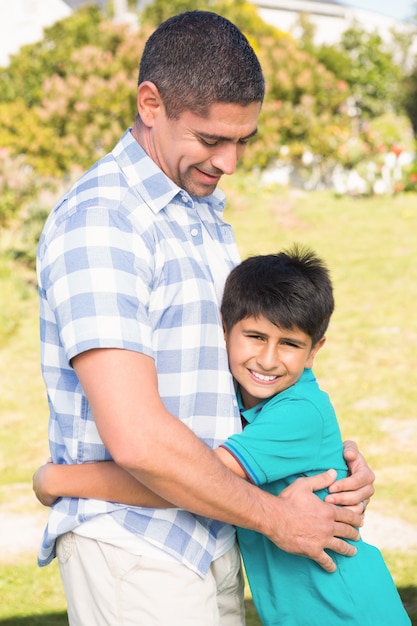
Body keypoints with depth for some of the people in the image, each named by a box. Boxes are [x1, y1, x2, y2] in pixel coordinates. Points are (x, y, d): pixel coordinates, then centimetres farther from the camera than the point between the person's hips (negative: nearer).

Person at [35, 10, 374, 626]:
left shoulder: (204, 212, 12)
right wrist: (276, 517, -14)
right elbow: (137, 440, -26)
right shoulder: (98, 222, -18)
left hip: (207, 541, 9)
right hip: (133, 550, -8)